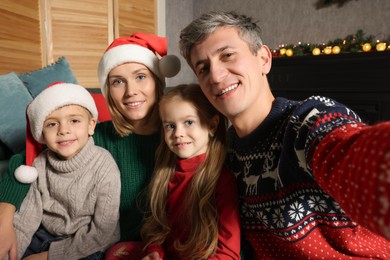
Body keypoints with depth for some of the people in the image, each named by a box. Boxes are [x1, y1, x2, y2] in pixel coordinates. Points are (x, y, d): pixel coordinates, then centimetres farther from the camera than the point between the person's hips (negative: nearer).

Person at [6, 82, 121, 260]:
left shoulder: (104, 168, -21)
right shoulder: (40, 164, -8)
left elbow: (103, 231, -16)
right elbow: (27, 216, -4)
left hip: (87, 246, -3)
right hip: (45, 235, 3)